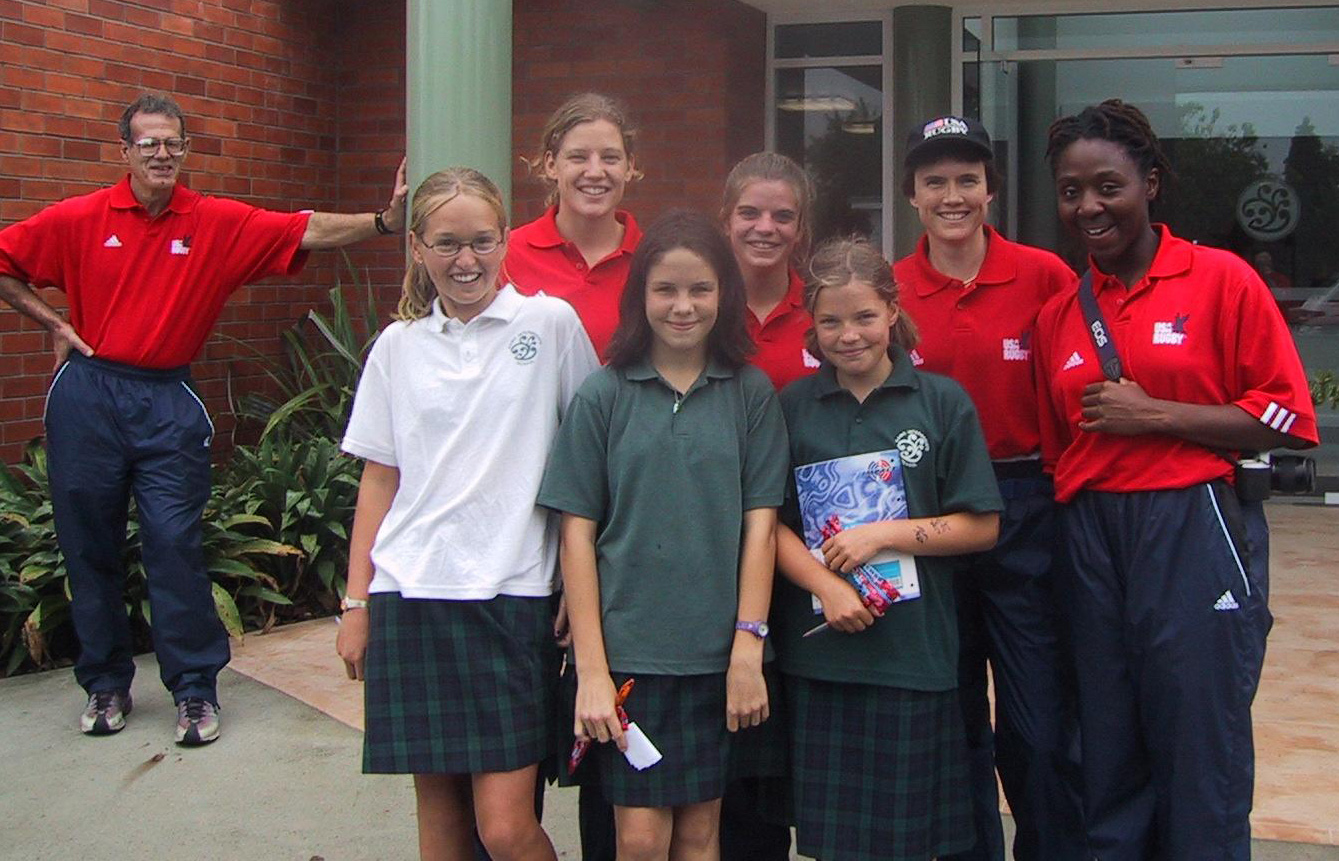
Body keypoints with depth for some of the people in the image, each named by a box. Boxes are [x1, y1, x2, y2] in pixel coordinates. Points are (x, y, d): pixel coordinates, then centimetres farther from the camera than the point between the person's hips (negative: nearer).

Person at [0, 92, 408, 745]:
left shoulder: (219, 223, -1)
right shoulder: (79, 219, -1)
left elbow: (308, 231, -10)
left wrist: (383, 221, -22)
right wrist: (54, 324, 3)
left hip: (168, 403, -1)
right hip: (88, 397, 1)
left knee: (175, 543, -4)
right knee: (89, 544, 8)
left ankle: (195, 690, 8)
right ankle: (106, 684, 23)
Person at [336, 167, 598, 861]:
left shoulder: (552, 323, 1)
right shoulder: (399, 345, 10)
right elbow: (379, 478, 13)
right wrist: (356, 602, 10)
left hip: (512, 595, -3)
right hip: (412, 596, 3)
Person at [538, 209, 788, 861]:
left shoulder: (751, 393, 4)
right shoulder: (604, 395, 1)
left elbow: (759, 523, 2)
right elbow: (578, 533, -1)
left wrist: (748, 648, -6)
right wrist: (590, 670, -6)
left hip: (717, 653, 1)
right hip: (628, 648, -1)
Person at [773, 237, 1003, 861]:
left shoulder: (943, 401, 1)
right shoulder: (792, 406, 6)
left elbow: (982, 527, 1)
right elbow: (769, 522, 2)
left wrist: (886, 535, -11)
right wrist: (826, 585, -13)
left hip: (914, 650, -1)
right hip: (817, 652, 1)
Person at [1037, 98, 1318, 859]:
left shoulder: (1223, 279, -2)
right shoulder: (1059, 314, 11)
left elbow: (1289, 419, -6)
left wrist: (1155, 414, -11)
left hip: (1194, 532, -4)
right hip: (1091, 537, 4)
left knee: (1202, 754, 2)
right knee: (1108, 759, 12)